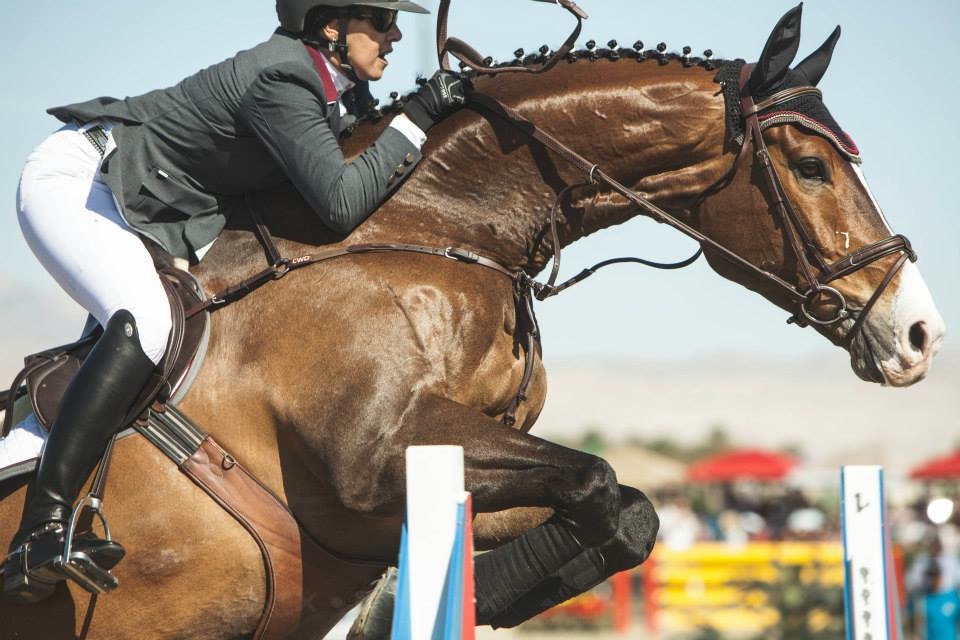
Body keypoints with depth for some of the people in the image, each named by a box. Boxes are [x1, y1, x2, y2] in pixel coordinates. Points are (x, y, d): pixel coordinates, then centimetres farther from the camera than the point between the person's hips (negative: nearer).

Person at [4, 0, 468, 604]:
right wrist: (419, 117, -24)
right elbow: (343, 205, -31)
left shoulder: (342, 89, 1)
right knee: (145, 322, -32)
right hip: (73, 180, -10)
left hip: (149, 209, 10)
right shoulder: (280, 81, -27)